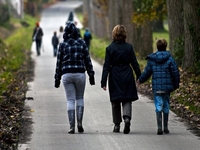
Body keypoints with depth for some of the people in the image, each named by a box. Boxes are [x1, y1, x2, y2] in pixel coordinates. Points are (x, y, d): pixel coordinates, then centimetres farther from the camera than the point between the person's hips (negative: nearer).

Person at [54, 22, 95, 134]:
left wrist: (57, 78, 9)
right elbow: (87, 60, 2)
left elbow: (59, 62, 3)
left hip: (67, 74, 0)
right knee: (80, 98, 16)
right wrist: (91, 75, 9)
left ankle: (72, 127, -2)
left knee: (70, 100, 3)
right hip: (80, 73, 0)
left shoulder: (63, 45, 0)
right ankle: (79, 123, 4)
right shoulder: (82, 43, 1)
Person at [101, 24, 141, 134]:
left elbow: (106, 66, -6)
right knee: (127, 100, 6)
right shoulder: (129, 47, -3)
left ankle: (117, 125, 14)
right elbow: (134, 63, 0)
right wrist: (139, 77, 10)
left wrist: (103, 82, -5)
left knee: (115, 102, 10)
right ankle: (127, 118, -20)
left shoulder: (110, 48, -5)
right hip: (127, 75, 0)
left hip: (114, 77, 0)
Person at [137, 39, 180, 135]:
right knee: (166, 106, 11)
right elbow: (175, 72, -2)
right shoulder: (169, 58, -3)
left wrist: (140, 80, 25)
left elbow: (147, 72, 7)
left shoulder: (152, 59, 1)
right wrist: (176, 85, 10)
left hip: (156, 87, 0)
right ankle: (166, 128, 18)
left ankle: (159, 127, -17)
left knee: (158, 106, -2)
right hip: (167, 87, 0)